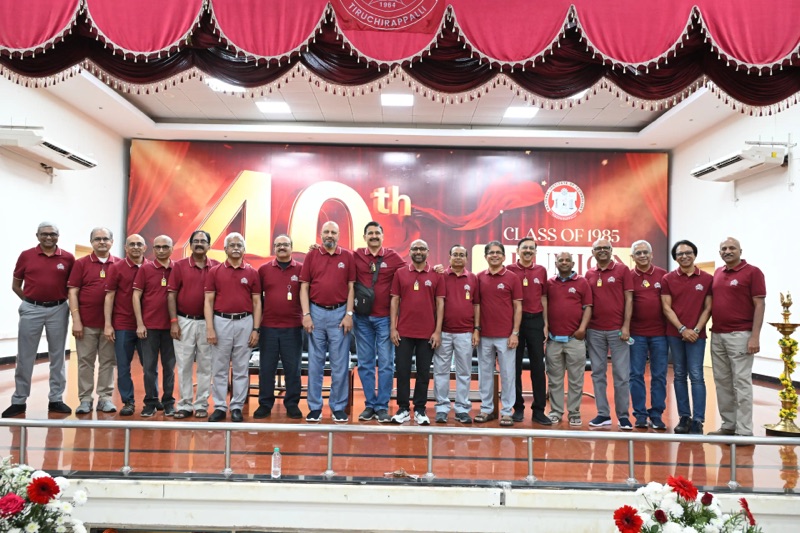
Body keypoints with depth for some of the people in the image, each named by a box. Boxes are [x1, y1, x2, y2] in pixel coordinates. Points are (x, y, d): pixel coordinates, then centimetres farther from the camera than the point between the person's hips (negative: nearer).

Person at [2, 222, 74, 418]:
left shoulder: (68, 258, 0)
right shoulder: (26, 256, 2)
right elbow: (15, 285, 9)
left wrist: (62, 299, 0)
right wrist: (31, 300, 4)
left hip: (58, 310, 0)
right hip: (31, 310, 0)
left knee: (57, 356, 7)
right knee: (25, 357, 5)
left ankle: (56, 399, 16)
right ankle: (19, 401, 15)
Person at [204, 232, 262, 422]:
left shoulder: (252, 273, 5)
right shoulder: (214, 272, 4)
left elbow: (257, 303, 5)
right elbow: (208, 301, 1)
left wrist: (256, 329, -2)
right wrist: (209, 328, -7)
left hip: (244, 322, 0)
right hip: (221, 321, 0)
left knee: (241, 368, 6)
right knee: (219, 368, 5)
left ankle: (237, 407, 15)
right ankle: (220, 407, 15)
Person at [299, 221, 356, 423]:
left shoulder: (347, 257, 4)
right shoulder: (311, 256, 5)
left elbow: (351, 287, 3)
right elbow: (304, 287, 3)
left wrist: (349, 314, -5)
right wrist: (306, 314, -5)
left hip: (340, 313, 0)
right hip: (316, 312, 1)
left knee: (340, 363, 4)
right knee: (315, 363, 6)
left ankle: (338, 407, 14)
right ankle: (315, 407, 15)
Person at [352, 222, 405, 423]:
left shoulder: (393, 257, 1)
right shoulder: (356, 256, 3)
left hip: (385, 318, -1)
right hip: (362, 317, 1)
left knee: (386, 363, 2)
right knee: (365, 363, 8)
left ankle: (382, 406, 12)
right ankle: (370, 404, 19)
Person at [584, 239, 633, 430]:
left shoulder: (622, 269, 1)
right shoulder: (589, 274, 10)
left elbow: (628, 299, -2)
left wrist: (626, 326, -9)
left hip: (617, 330, -3)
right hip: (594, 331, 3)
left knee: (621, 374, 1)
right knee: (598, 373, 7)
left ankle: (623, 415, 11)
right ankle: (603, 414, 16)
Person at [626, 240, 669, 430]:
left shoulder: (663, 275, 4)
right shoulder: (628, 276, 2)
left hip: (659, 332, 1)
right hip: (636, 333, -1)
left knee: (659, 375, 6)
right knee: (636, 375, 4)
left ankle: (657, 415, 16)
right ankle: (640, 414, 14)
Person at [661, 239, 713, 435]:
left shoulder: (707, 279, 2)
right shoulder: (668, 279, 3)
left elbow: (708, 308, 1)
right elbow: (667, 308, 0)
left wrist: (696, 330, -9)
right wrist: (682, 329, -9)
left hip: (696, 334, -1)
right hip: (674, 334, 1)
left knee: (696, 376, -4)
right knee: (679, 376, 7)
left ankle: (697, 420, -1)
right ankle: (684, 417, 15)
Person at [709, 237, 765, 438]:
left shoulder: (752, 272, -4)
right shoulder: (717, 273, 14)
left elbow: (759, 305, -8)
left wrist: (755, 337, -15)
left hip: (740, 335, -6)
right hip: (717, 335, 6)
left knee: (741, 382, -4)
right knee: (722, 382, 10)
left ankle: (744, 431, 2)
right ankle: (728, 425, 20)